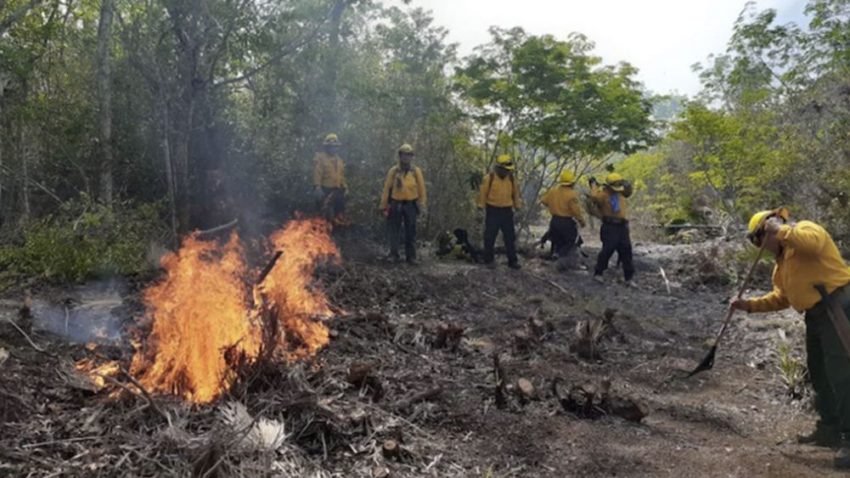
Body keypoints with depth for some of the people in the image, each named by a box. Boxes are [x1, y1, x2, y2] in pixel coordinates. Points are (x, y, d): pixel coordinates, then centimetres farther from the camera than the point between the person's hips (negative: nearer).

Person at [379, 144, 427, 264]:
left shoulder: (416, 171, 1)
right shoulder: (393, 171, 0)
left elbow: (421, 189, 3)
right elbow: (386, 189, 1)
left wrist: (422, 206, -1)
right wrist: (384, 206, -2)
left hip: (410, 205, 0)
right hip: (396, 205, 0)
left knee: (411, 232, 6)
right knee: (394, 231, 4)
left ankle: (411, 256, 13)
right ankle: (394, 254, 13)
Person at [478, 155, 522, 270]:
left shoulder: (512, 179, 3)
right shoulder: (489, 178, -9)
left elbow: (516, 194, 12)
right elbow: (482, 194, -4)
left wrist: (518, 207, 11)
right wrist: (480, 209, -3)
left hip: (507, 211, 3)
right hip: (492, 211, -3)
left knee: (510, 237, 4)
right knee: (490, 237, 3)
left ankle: (512, 261, 11)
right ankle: (489, 260, 15)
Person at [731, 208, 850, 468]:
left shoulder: (805, 229, -8)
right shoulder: (782, 260, 20)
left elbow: (812, 242, -35)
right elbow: (781, 298, 21)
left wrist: (779, 229, -24)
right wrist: (750, 305, 13)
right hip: (816, 315, 11)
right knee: (819, 375, 17)